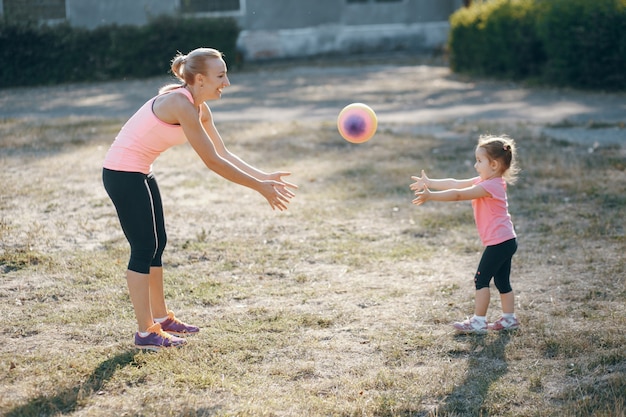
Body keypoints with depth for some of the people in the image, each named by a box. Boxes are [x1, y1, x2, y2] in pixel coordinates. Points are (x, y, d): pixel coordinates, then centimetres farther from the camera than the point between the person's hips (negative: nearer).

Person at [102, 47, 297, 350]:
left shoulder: (199, 108, 4)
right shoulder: (181, 105, -24)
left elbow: (223, 153, 9)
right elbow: (212, 162, -23)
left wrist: (264, 177, 2)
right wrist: (259, 187, -18)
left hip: (139, 172, 10)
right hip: (123, 173, -10)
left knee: (157, 243, 15)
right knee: (144, 248, -5)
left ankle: (161, 318, 28)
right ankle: (146, 333, 2)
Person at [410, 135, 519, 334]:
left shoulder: (489, 186, -20)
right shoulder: (485, 182, 10)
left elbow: (458, 195, -25)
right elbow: (454, 184, 13)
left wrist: (430, 196, -26)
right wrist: (429, 182, 13)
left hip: (499, 242, -10)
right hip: (506, 241, 10)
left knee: (481, 279, -4)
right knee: (502, 281, 16)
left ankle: (478, 322, 1)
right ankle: (509, 319, 23)